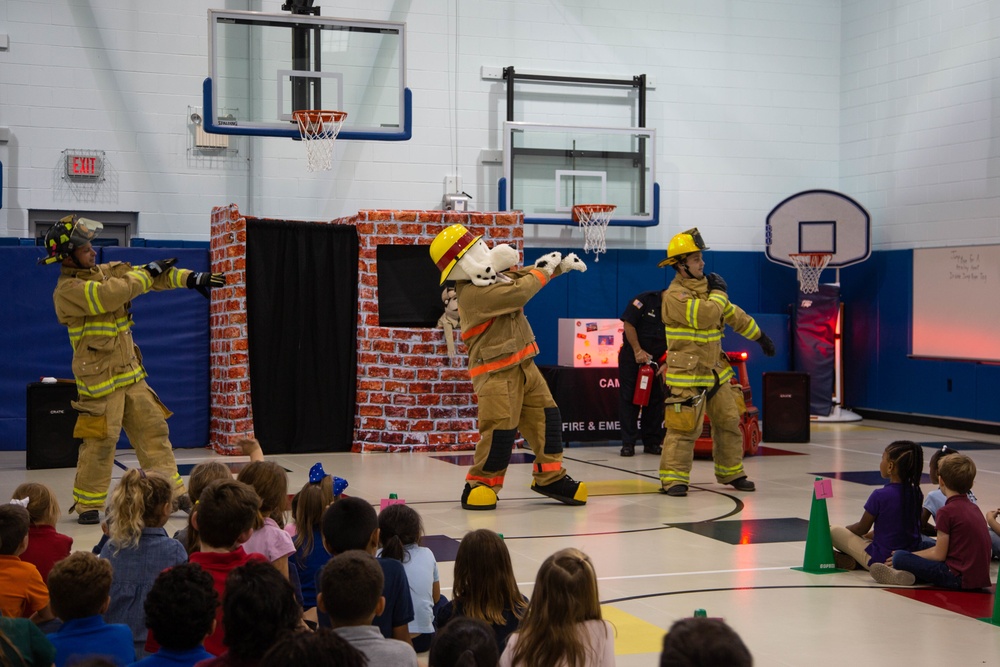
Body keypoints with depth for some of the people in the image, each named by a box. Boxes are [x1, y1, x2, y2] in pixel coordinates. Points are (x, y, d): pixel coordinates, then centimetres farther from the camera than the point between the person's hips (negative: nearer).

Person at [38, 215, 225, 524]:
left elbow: (150, 277, 4)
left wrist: (191, 278, -9)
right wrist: (148, 272, -17)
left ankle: (172, 492, 16)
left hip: (131, 374, 8)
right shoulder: (68, 290, -15)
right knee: (100, 442, -6)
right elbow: (109, 295, -29)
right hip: (100, 380, -8)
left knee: (153, 430, 9)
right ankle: (87, 504, 9)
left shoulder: (106, 271, 9)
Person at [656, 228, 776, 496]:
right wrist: (719, 292, -11)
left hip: (715, 371, 8)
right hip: (687, 375, -8)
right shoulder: (675, 295, -17)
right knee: (685, 427, -11)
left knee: (728, 421, 13)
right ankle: (673, 478, -3)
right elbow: (706, 316, -29)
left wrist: (760, 336, 25)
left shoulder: (705, 287, 10)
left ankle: (731, 473, 24)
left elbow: (733, 314, 21)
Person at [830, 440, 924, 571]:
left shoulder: (880, 495, -19)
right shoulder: (916, 494, -1)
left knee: (834, 531, 6)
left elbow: (862, 528, -5)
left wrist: (844, 530, 16)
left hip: (882, 559, -6)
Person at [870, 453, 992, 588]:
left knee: (899, 558, -12)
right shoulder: (973, 507, 12)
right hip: (980, 575, 10)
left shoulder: (946, 512, -15)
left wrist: (905, 556, 1)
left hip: (959, 578, -10)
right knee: (926, 545, 26)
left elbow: (939, 555, -11)